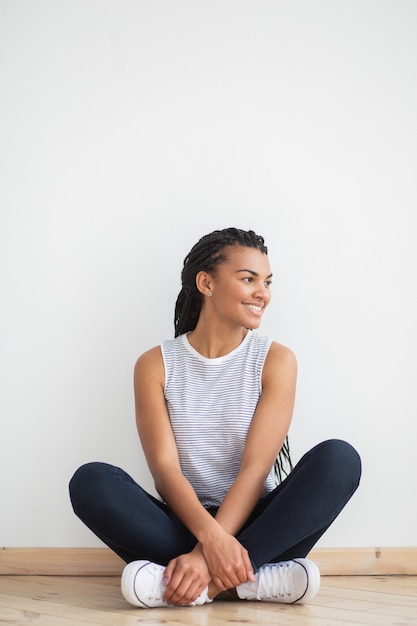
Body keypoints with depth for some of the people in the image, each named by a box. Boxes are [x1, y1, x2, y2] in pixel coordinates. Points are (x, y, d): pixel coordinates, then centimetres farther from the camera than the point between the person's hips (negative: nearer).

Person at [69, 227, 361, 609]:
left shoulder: (276, 361, 1)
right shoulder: (156, 365, 2)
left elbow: (256, 469, -10)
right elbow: (164, 468, -9)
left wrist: (206, 554, -24)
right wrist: (210, 534, -30)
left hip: (253, 523, 0)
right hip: (185, 525, 0)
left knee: (339, 458, -25)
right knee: (92, 481, -26)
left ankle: (213, 581, -32)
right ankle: (253, 579, -29)